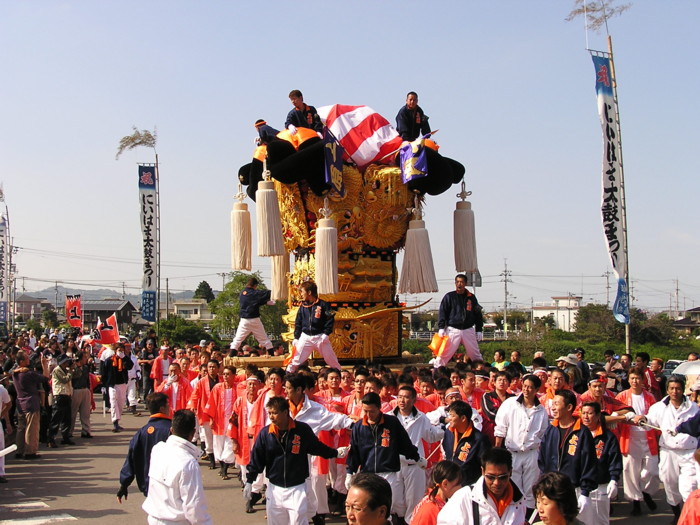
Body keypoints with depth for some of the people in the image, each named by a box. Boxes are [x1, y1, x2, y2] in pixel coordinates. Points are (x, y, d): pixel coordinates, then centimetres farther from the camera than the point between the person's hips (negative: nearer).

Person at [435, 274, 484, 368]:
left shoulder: (471, 297, 9)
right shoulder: (449, 296, 2)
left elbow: (478, 314, 13)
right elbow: (442, 312, -1)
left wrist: (479, 330, 8)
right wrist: (441, 328, -11)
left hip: (468, 330, 2)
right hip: (453, 329, -2)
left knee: (475, 354, 8)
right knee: (445, 353, -6)